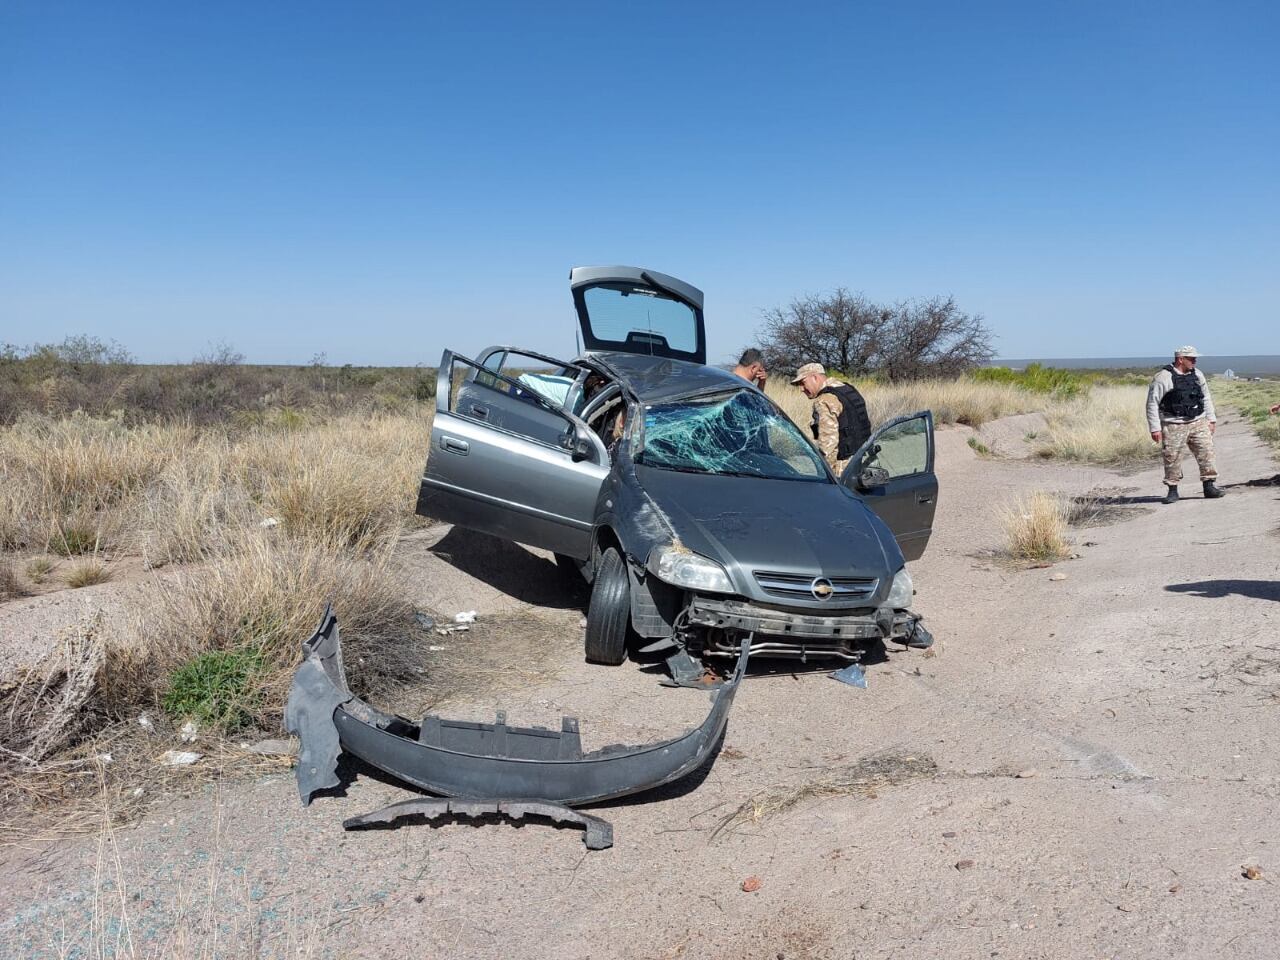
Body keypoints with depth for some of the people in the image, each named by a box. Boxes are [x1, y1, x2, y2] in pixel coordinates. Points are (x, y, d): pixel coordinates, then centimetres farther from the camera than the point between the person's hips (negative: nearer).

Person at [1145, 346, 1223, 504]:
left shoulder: (1197, 375, 11)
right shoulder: (1163, 378, -9)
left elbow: (1206, 397, 21)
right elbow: (1152, 403, -10)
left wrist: (1211, 419, 16)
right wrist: (1155, 428, -13)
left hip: (1198, 423, 5)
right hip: (1174, 426, -5)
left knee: (1206, 452, -1)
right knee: (1172, 458, -2)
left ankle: (1209, 486, 8)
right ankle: (1172, 491, 10)